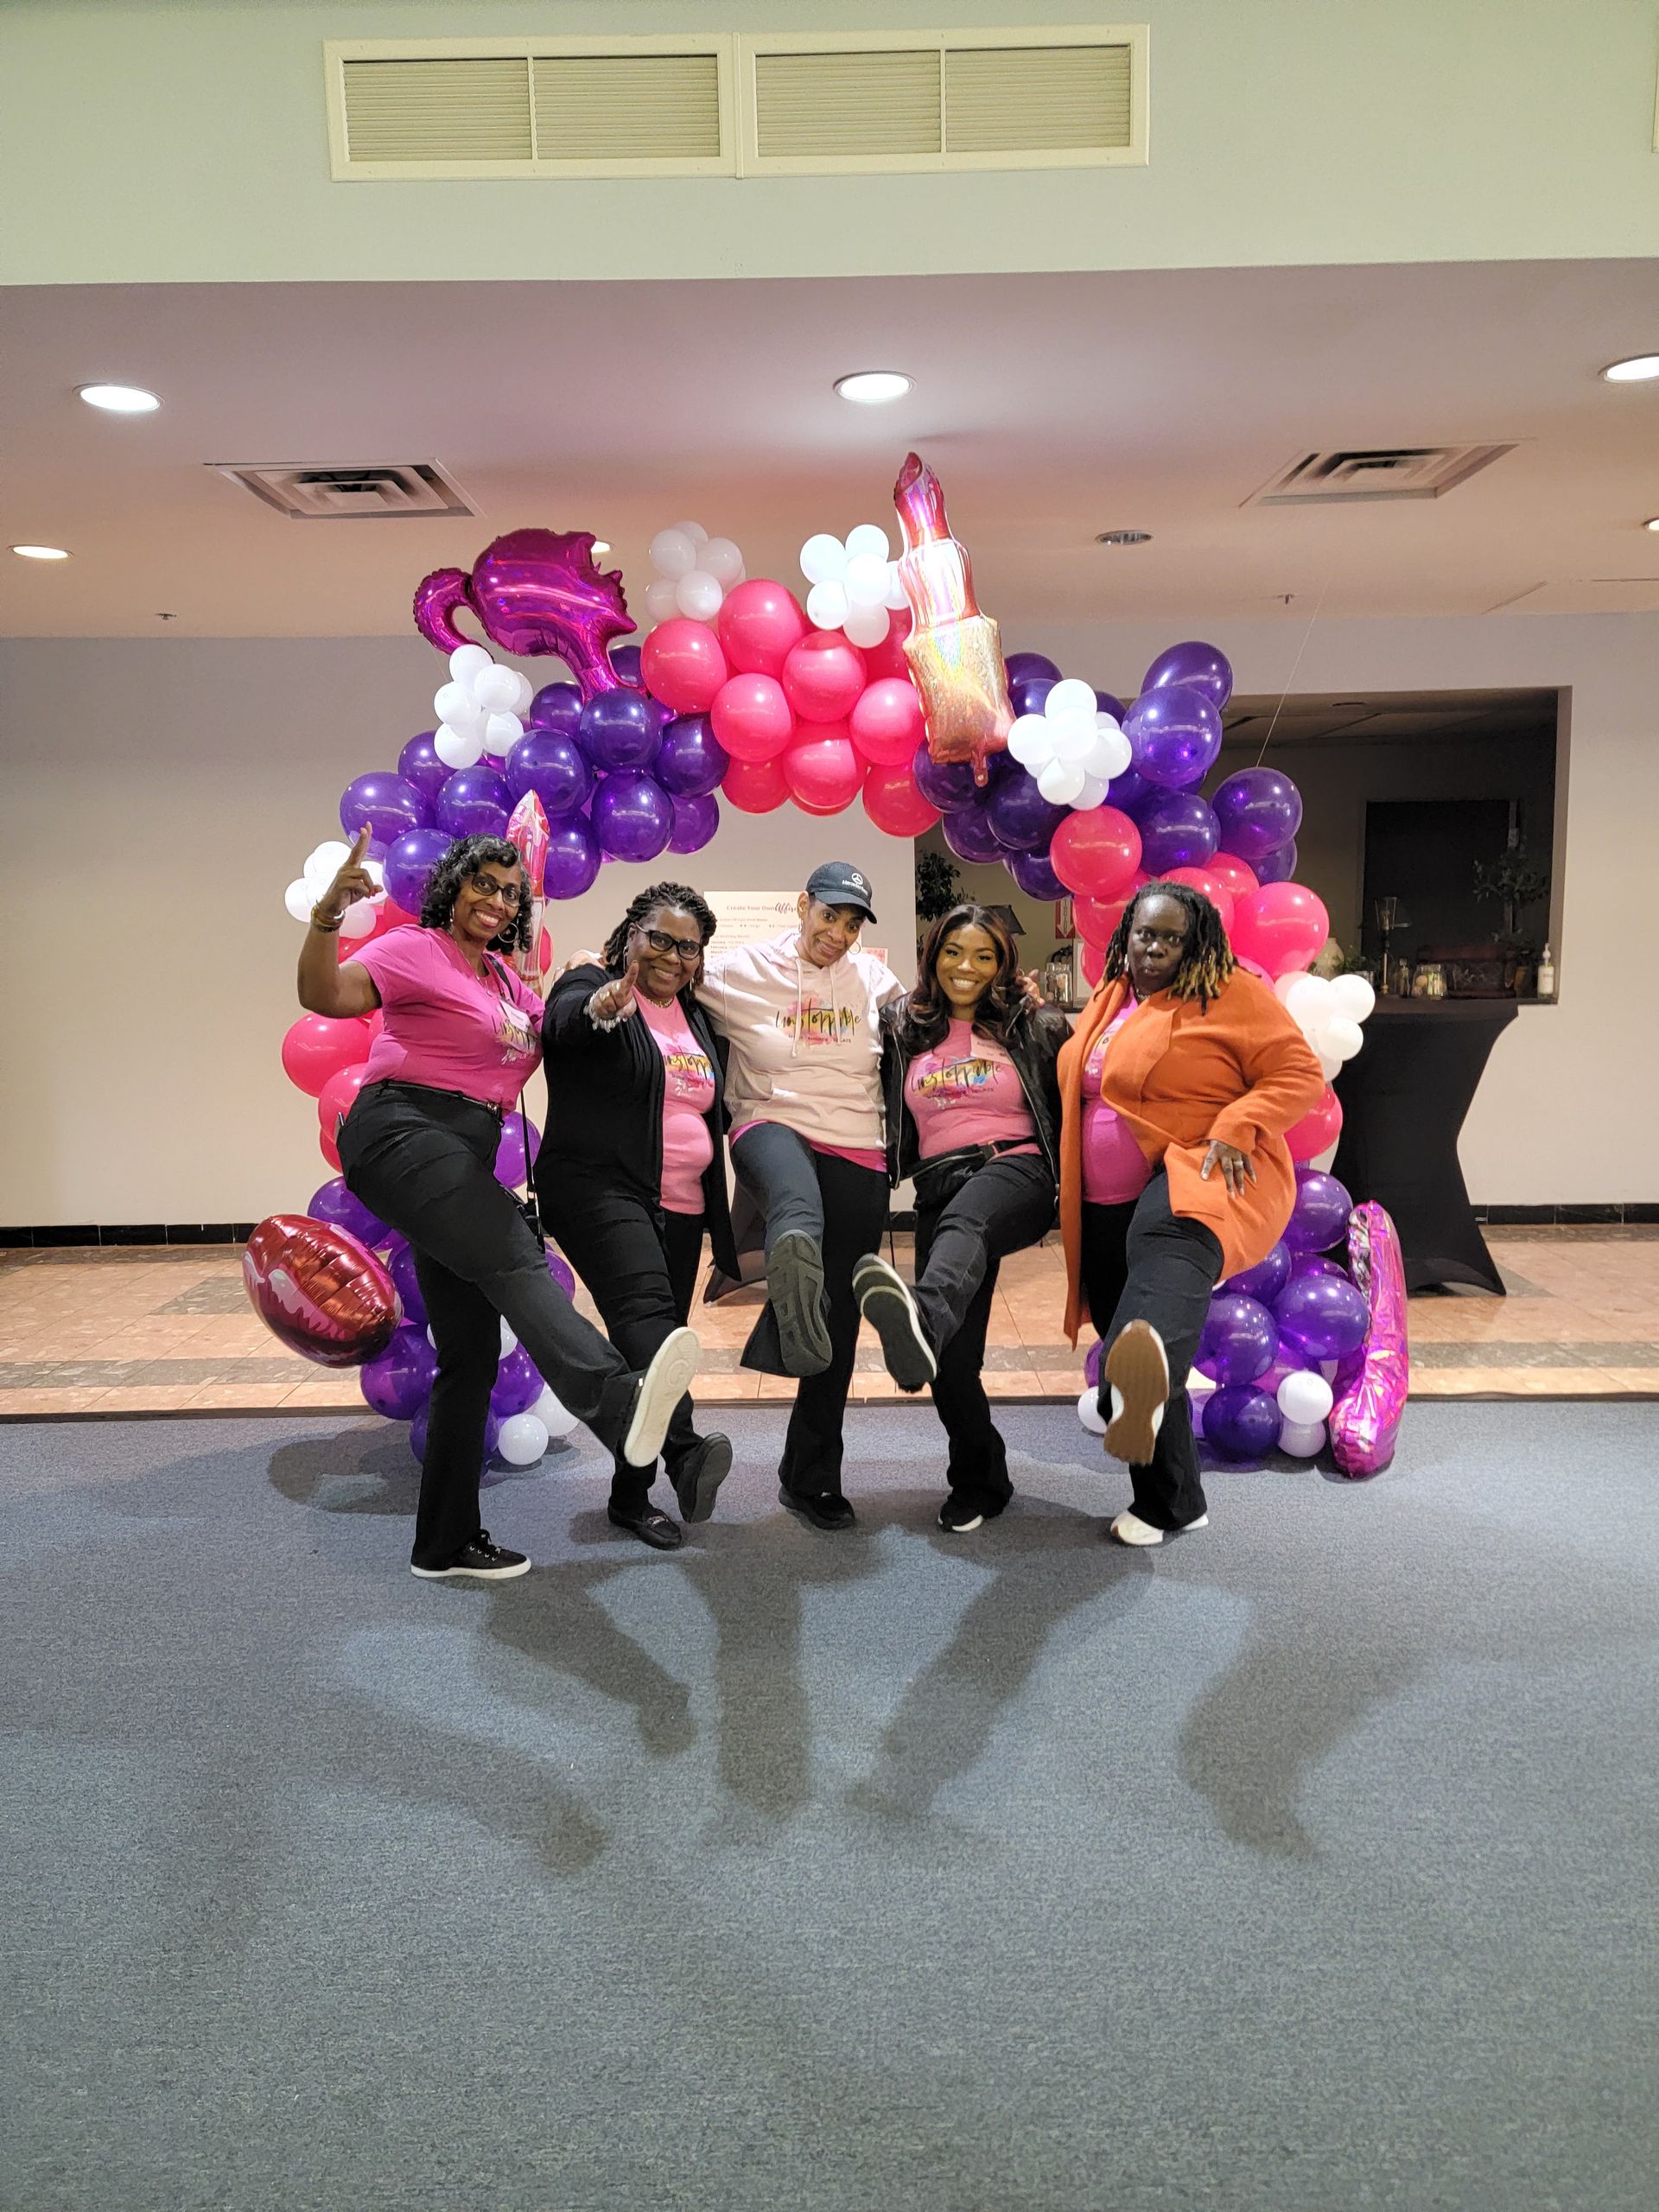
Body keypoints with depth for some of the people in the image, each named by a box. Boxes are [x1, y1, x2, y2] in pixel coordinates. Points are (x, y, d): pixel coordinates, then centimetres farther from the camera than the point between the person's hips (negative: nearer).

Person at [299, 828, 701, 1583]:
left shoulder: (504, 978, 23)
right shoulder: (415, 949, -1)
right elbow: (324, 995, -17)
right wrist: (326, 915, -32)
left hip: (464, 1160, 9)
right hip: (402, 1135, -9)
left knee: (471, 1351, 7)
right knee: (515, 1258, -35)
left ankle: (446, 1543, 16)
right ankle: (618, 1403, -60)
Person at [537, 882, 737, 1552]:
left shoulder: (695, 1018, 18)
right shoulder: (589, 987, -3)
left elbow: (712, 1113, 25)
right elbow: (563, 1024, -27)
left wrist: (721, 1220, 20)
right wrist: (603, 1008, -48)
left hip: (680, 1208, 7)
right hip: (601, 1190, -7)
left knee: (654, 1339, 8)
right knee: (645, 1309, -29)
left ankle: (632, 1496, 17)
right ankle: (684, 1449, -46)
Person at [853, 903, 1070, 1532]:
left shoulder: (1033, 1026, 10)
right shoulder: (903, 1029, 14)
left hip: (1018, 1172, -3)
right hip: (940, 1186, 3)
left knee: (965, 1217, -40)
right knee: (953, 1354, -6)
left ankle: (923, 1318, -73)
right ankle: (980, 1480, 16)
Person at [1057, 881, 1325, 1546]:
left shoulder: (1232, 994, -3)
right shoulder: (1107, 1000, 17)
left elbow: (1299, 1075, -9)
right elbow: (1077, 1090, 31)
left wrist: (1234, 1128, -22)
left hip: (1196, 1175, -8)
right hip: (1107, 1207, 8)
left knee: (1168, 1243, -44)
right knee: (1127, 1361, 10)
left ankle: (1148, 1363, -78)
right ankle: (1171, 1503, 27)